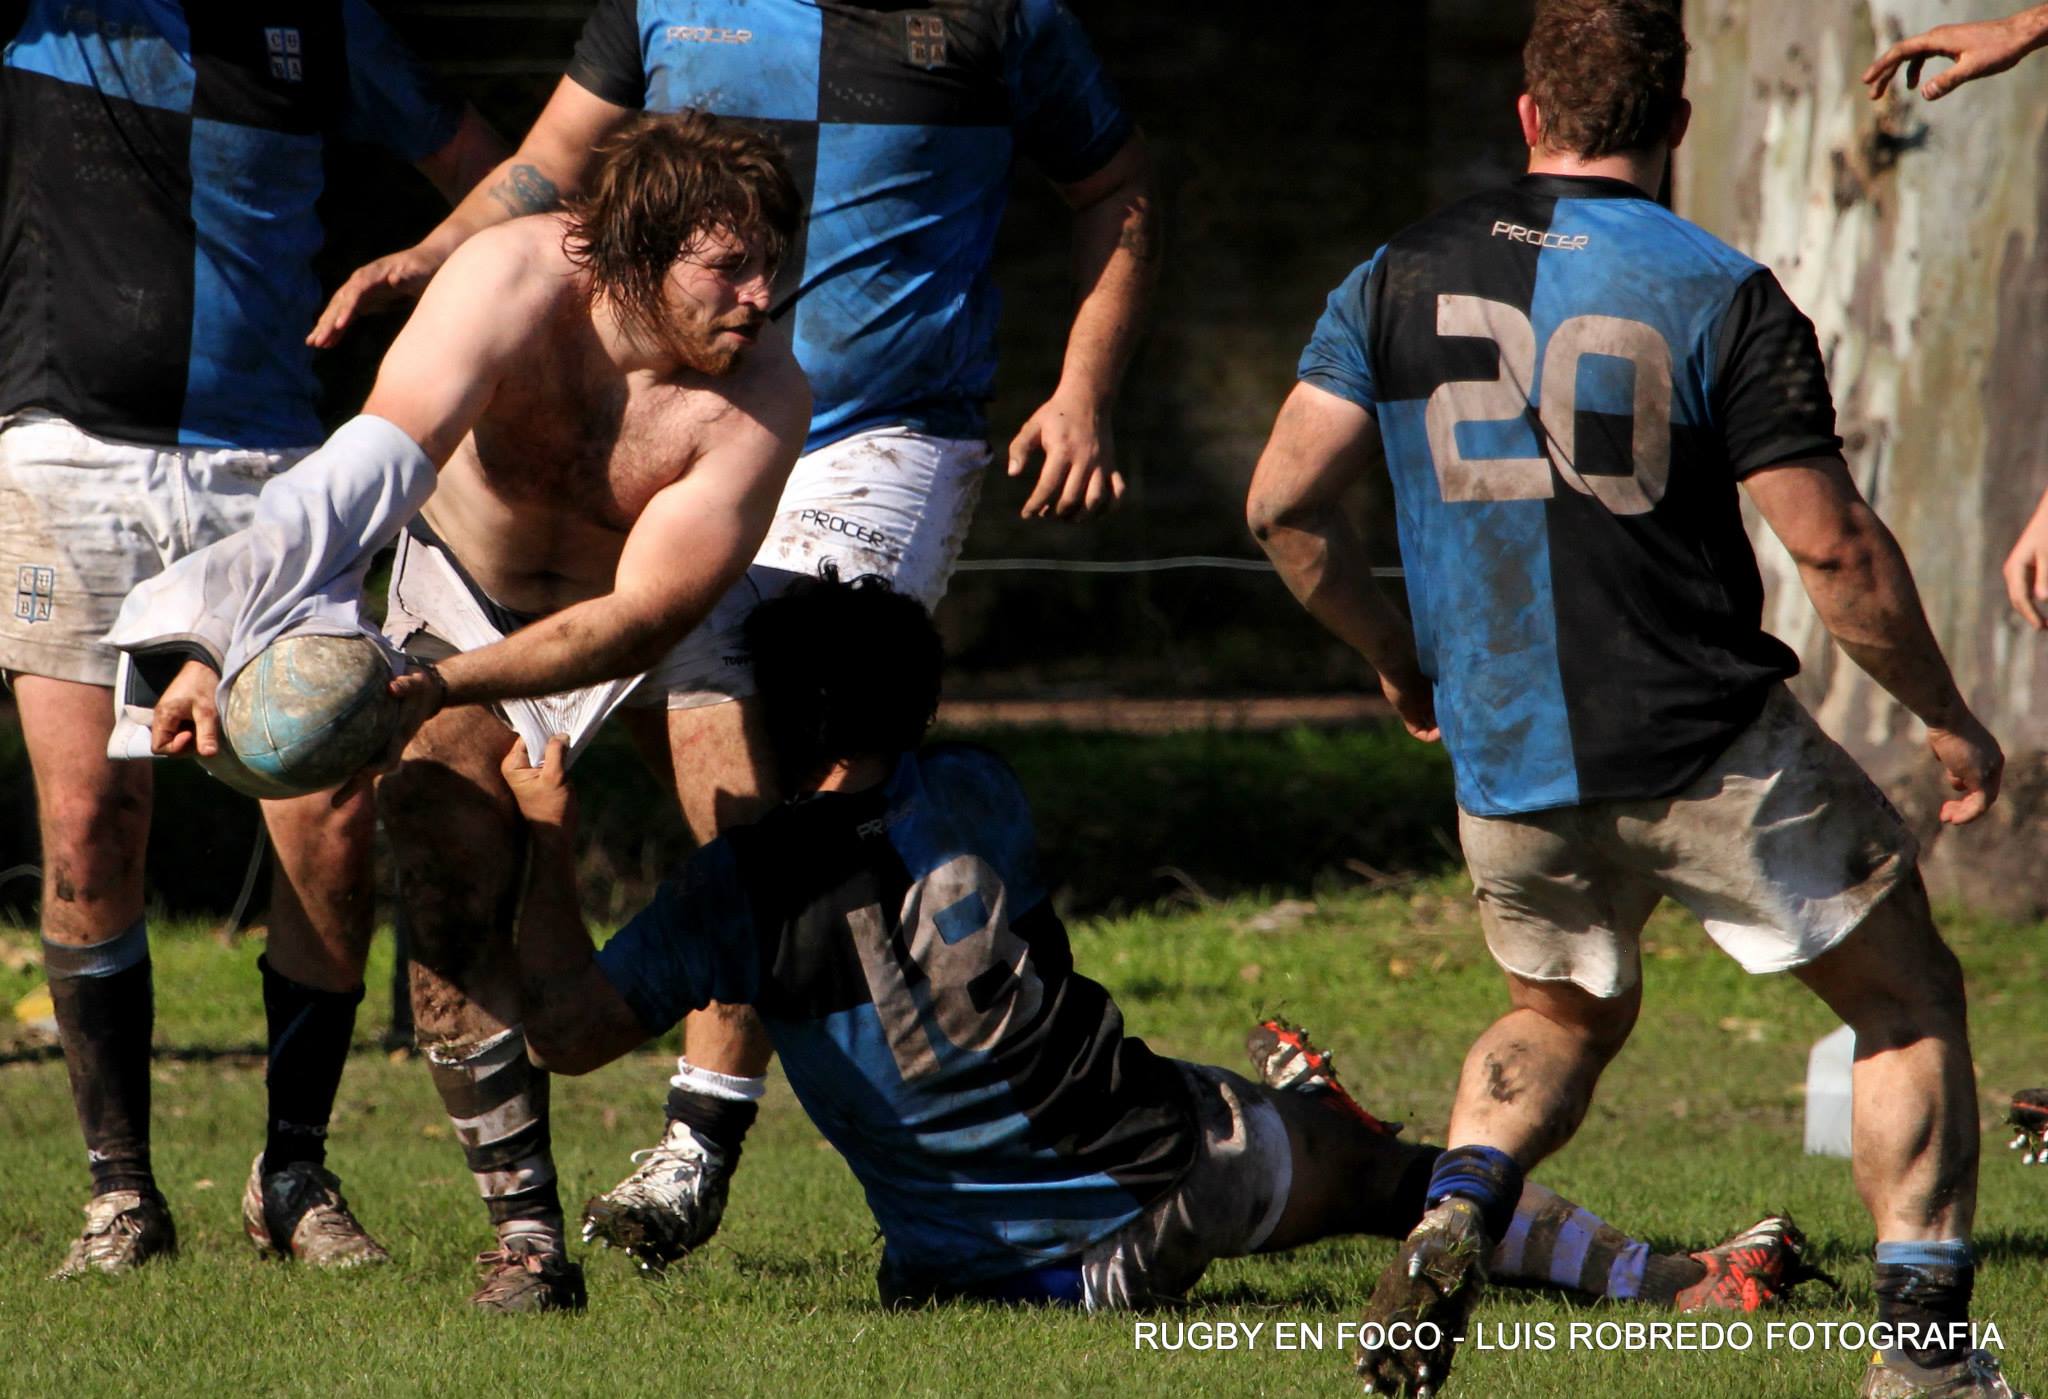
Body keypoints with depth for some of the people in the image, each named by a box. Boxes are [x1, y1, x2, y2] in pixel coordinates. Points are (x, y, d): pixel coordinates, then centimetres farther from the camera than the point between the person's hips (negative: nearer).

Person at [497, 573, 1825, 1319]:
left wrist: (552, 846, -1)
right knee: (1391, 1166, 24)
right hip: (1179, 1186, 1)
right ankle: (1661, 1277, 23)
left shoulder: (746, 886, -10)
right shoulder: (978, 798, -2)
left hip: (995, 1262, -1)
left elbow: (570, 1028, -10)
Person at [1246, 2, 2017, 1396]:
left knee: (1563, 1019, 29)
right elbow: (1834, 547, -11)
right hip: (1718, 756, -4)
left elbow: (1286, 502, 0)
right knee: (1909, 998, 12)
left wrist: (1397, 653, 16)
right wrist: (1949, 718, 3)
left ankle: (1456, 1215, 1)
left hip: (1507, 767, 4)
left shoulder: (1402, 278, 2)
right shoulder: (1724, 299, -9)